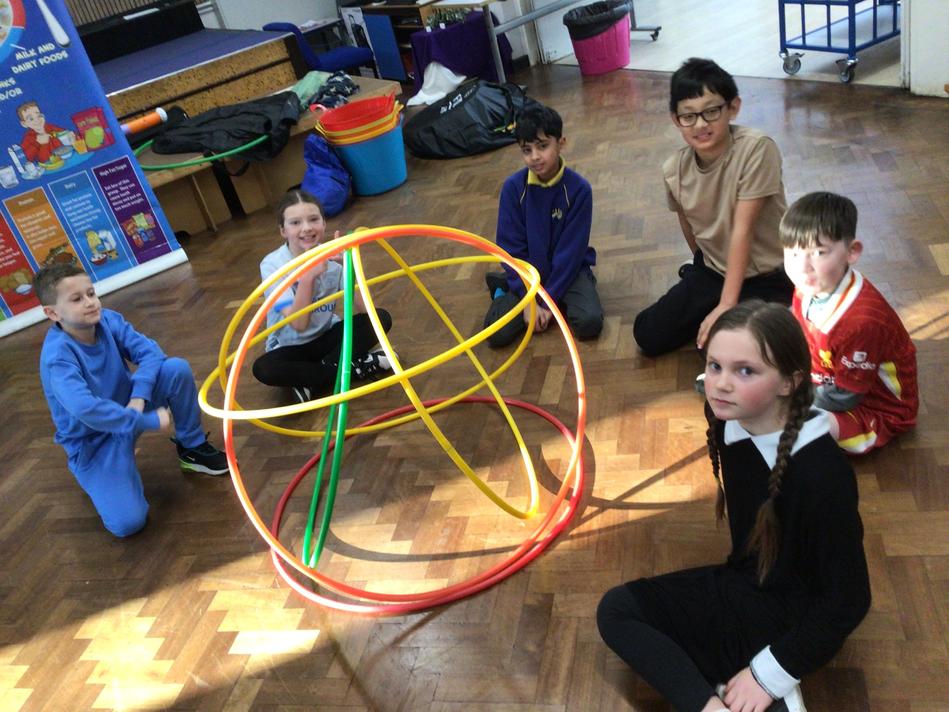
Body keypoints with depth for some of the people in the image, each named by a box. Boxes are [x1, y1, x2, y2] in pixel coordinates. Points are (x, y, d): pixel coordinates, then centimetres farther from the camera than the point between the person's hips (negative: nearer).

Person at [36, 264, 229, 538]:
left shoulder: (108, 319, -11)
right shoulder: (57, 356, -28)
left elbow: (150, 351, -15)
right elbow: (86, 410, -39)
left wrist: (138, 398, -30)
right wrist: (150, 421, -35)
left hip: (127, 406, 5)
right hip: (92, 441, -5)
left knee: (177, 368, -19)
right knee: (127, 523, -21)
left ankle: (192, 447, 2)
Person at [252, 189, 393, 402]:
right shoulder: (272, 265, -20)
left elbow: (364, 309, -20)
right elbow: (298, 324, -28)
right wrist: (308, 276, -39)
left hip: (328, 336, 3)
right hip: (291, 347, -3)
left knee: (381, 318, -18)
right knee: (263, 369, -34)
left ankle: (311, 383, -20)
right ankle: (356, 367, -22)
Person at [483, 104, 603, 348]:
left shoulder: (578, 188, -16)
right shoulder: (513, 187, -12)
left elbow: (571, 250, -15)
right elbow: (511, 248, -10)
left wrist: (549, 300, -17)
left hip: (568, 269, 0)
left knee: (590, 322, -26)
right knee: (497, 334, -19)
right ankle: (506, 288, 11)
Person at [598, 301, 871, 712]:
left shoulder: (822, 474, -30)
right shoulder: (731, 422, -10)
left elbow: (848, 599, -21)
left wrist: (771, 673, -20)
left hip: (791, 619, -7)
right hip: (741, 582, 7)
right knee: (616, 609, -5)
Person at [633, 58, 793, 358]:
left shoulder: (756, 148, -25)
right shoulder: (675, 169, -11)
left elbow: (742, 230, -27)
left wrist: (726, 305, -27)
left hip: (768, 276, -4)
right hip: (713, 270, 5)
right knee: (647, 335, -3)